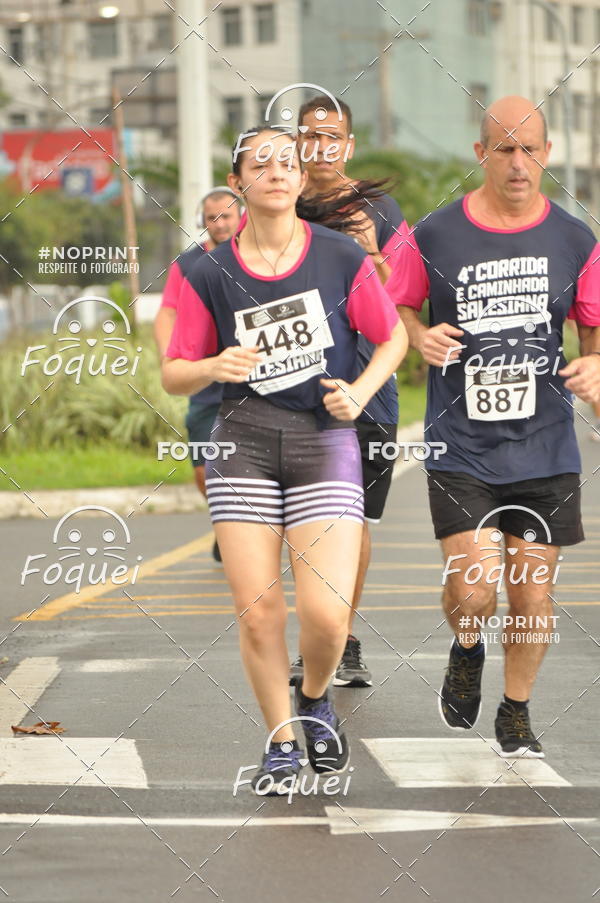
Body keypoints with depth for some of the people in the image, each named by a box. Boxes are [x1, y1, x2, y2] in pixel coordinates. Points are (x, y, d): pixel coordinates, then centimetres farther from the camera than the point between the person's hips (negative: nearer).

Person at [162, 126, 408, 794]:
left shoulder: (341, 258, 0)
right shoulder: (210, 275, 2)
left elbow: (394, 338, 10)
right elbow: (173, 375, 6)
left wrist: (359, 393, -6)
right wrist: (214, 368, -14)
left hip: (325, 441, -1)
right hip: (243, 444, 1)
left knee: (326, 614, -12)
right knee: (257, 609, -4)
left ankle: (314, 701, 22)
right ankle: (281, 744, 17)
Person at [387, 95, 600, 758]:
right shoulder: (433, 237, -2)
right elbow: (399, 307, 13)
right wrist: (420, 338, -9)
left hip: (545, 449, 2)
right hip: (460, 449, -2)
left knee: (532, 598, 5)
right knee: (472, 591, -12)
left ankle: (515, 712, 29)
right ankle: (466, 652, 24)